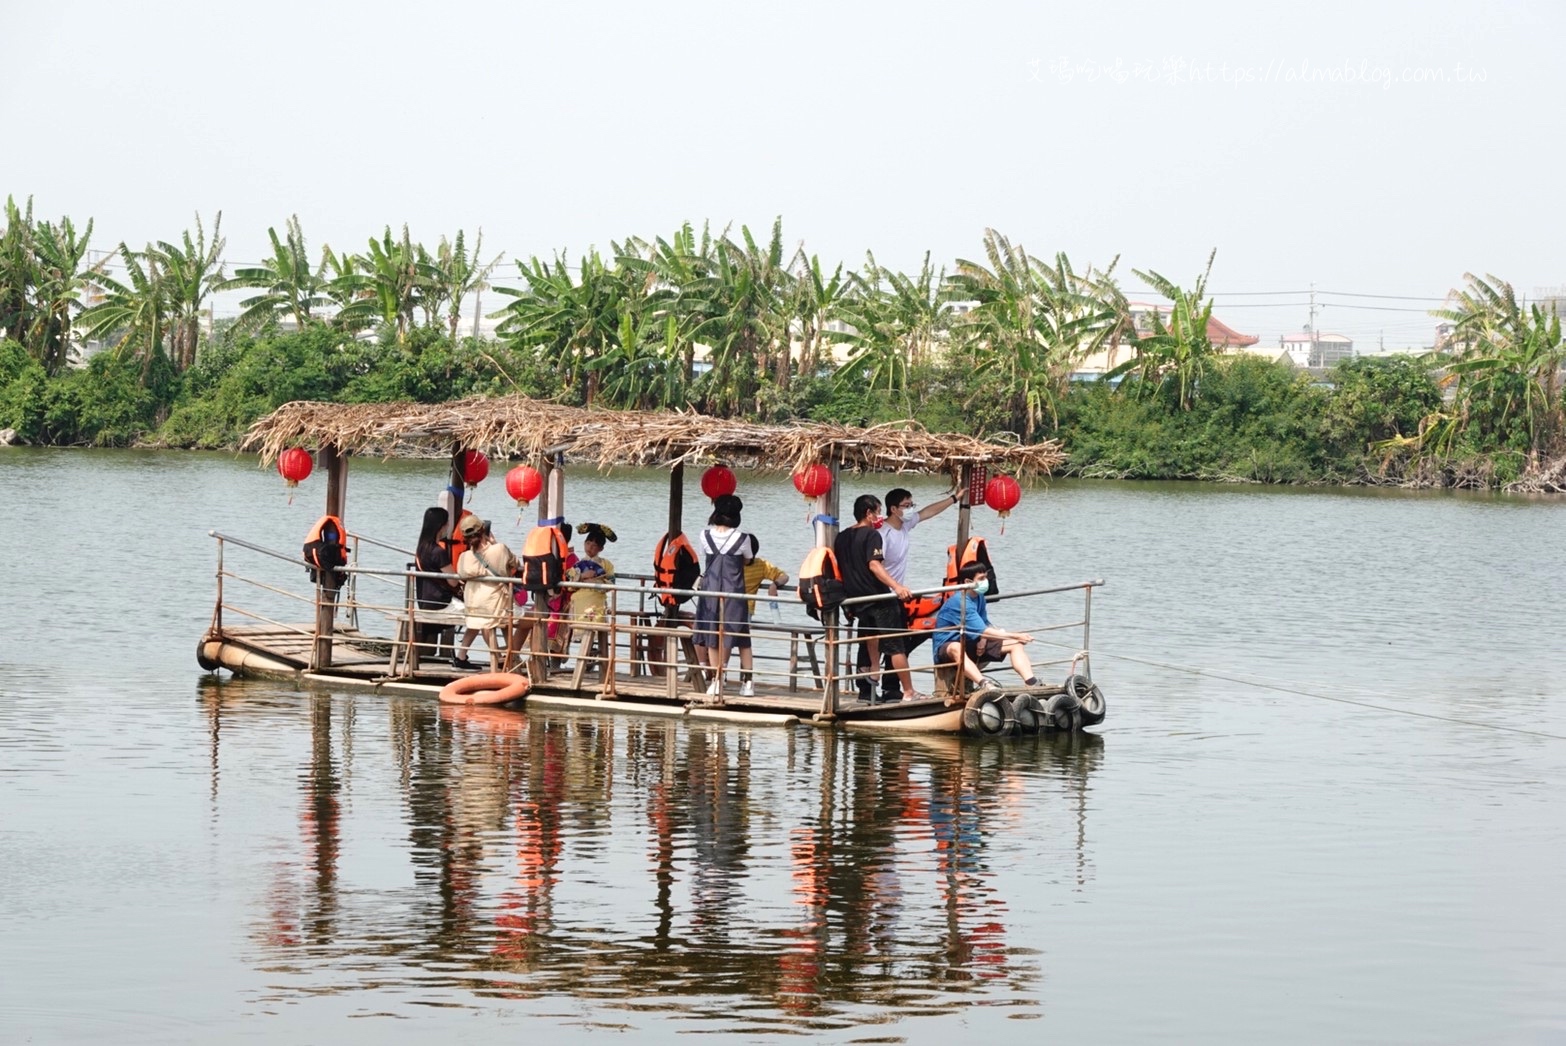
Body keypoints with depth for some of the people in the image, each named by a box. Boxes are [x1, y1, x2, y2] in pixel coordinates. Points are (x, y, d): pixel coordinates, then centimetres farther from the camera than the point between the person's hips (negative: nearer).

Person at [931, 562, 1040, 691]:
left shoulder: (979, 597, 5)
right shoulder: (959, 602, -25)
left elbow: (985, 625, 13)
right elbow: (983, 631, -30)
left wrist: (983, 639, -11)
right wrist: (1016, 636, -31)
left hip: (970, 643, 9)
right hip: (946, 647, -9)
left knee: (1014, 645, -4)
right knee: (956, 649, -45)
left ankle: (1031, 684, -25)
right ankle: (984, 683, -67)